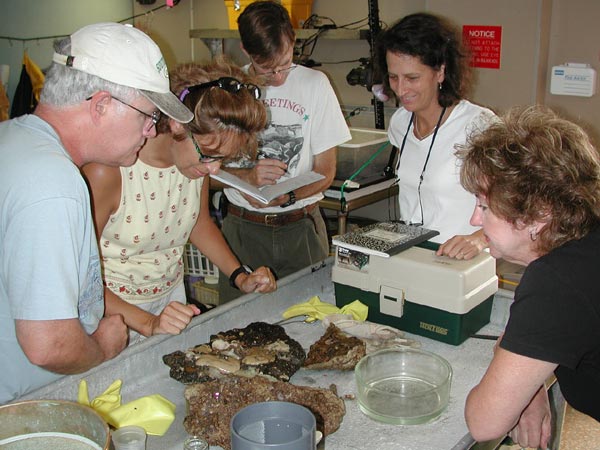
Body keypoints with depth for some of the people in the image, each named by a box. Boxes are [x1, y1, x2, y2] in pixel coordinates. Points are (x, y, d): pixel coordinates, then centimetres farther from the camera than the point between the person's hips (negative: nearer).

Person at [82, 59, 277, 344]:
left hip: (171, 297, 6)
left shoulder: (199, 156, -11)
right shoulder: (108, 170, -30)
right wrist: (146, 323, -34)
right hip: (114, 309, -5)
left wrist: (240, 277, -3)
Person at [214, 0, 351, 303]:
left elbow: (325, 171, -1)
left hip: (302, 226, 0)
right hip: (243, 229, 0)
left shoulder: (315, 84, 0)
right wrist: (246, 176, -20)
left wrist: (286, 196, -19)